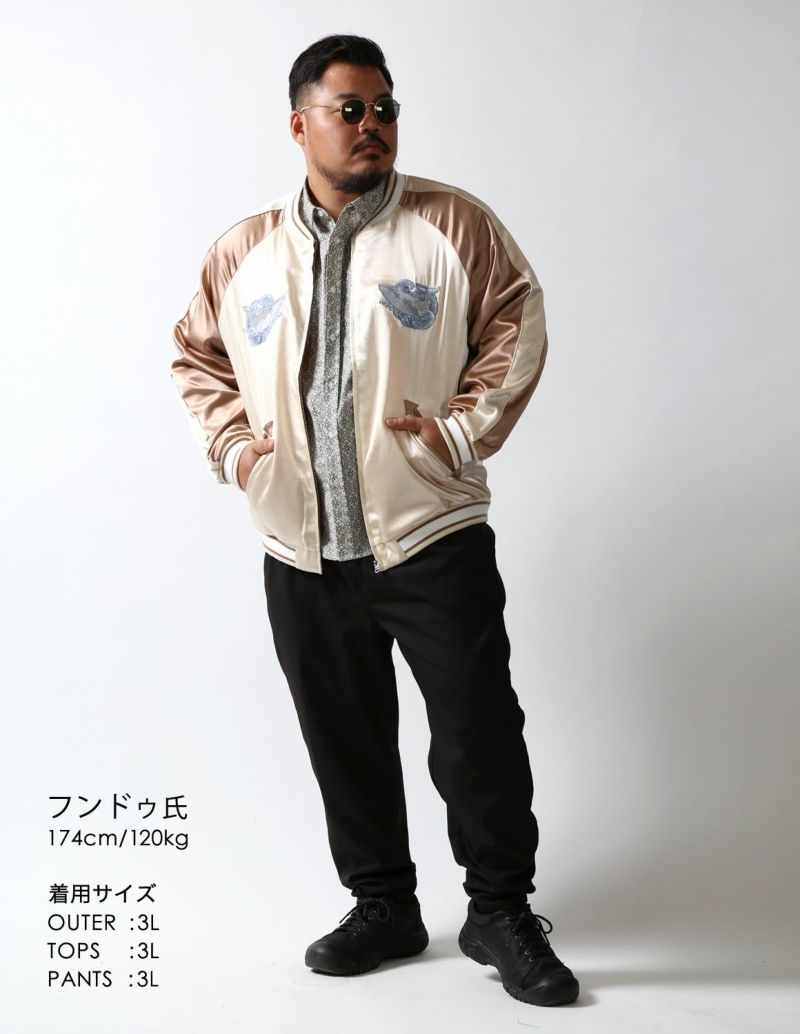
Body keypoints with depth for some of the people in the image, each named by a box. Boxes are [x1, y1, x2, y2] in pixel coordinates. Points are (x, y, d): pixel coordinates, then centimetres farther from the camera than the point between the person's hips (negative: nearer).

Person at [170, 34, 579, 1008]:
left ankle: (500, 910, 20)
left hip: (432, 536, -3)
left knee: (478, 731, 0)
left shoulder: (452, 223, 0)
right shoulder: (243, 251, 9)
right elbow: (196, 357, 17)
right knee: (343, 739, 13)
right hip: (301, 551, 3)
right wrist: (231, 444, 2)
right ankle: (383, 904, 31)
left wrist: (464, 429, -11)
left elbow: (518, 323, 0)